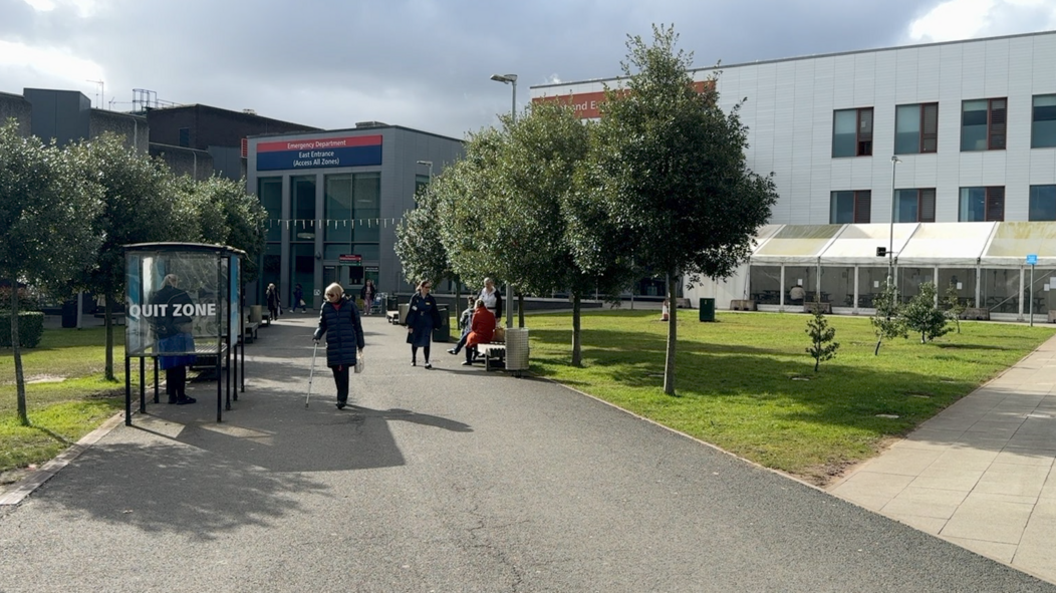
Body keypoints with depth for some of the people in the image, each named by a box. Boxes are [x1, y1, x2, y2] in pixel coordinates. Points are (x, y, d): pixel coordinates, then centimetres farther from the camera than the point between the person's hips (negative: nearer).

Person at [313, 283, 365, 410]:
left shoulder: (349, 305, -1)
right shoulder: (325, 306, 6)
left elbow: (357, 325, 4)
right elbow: (322, 325, 13)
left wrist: (360, 344, 5)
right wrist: (317, 334, -9)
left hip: (348, 344, -3)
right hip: (332, 344, 3)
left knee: (343, 371, -11)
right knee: (337, 372, 6)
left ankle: (342, 398, -7)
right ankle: (342, 397, 21)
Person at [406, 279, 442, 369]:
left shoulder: (431, 299, 1)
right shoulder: (415, 297, -5)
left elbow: (435, 312, 7)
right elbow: (411, 311, -5)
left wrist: (439, 323, 9)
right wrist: (410, 325, -9)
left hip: (427, 324, 0)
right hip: (416, 323, 0)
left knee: (426, 343, -9)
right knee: (415, 342, 13)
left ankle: (427, 362, -6)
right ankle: (413, 359, 32)